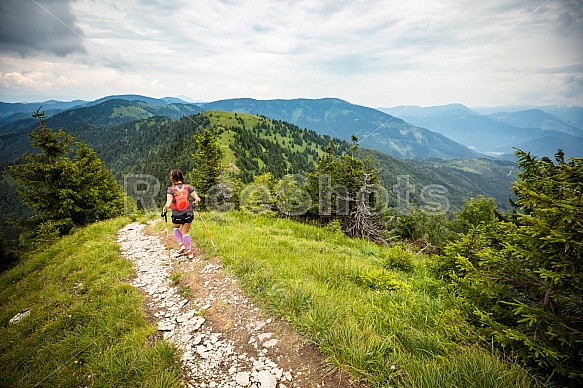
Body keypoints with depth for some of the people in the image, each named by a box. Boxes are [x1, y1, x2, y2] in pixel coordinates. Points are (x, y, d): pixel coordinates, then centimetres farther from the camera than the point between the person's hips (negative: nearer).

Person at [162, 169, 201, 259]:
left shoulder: (171, 189, -13)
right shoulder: (188, 187, -6)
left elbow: (168, 205, -19)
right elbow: (197, 199, -8)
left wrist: (164, 209, 1)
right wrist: (196, 202, 14)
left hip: (177, 216, -2)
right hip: (188, 214, 2)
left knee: (175, 227, 31)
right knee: (185, 232, 19)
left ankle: (181, 244, 19)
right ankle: (189, 251, 21)